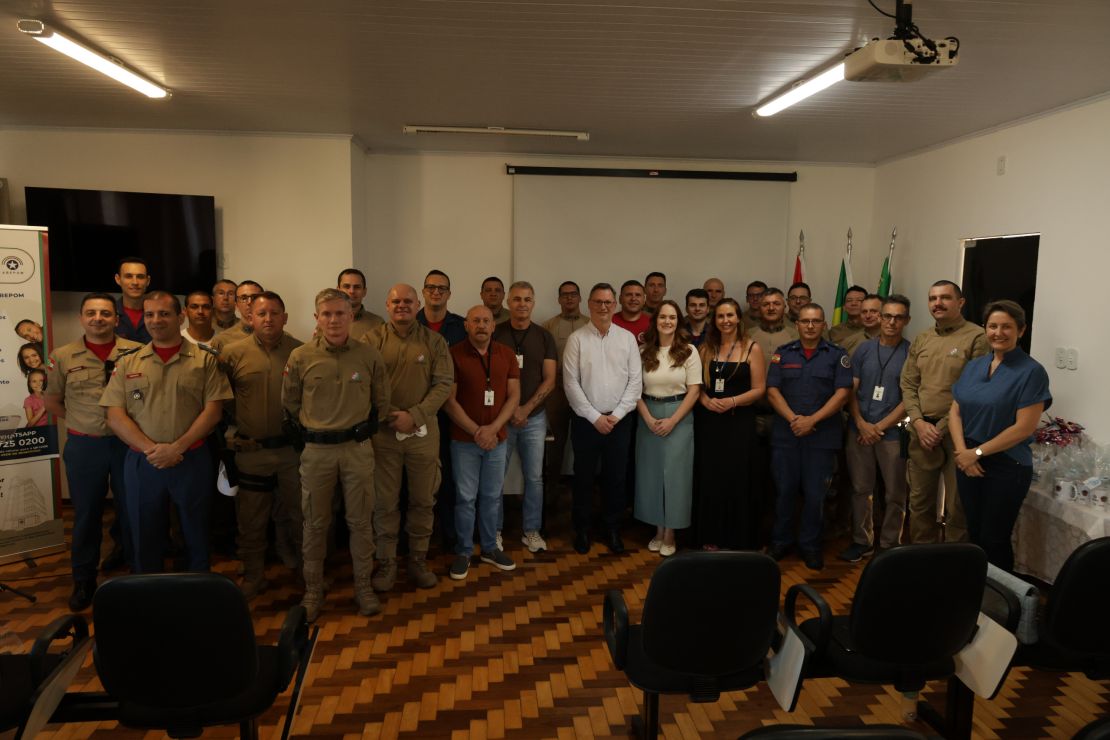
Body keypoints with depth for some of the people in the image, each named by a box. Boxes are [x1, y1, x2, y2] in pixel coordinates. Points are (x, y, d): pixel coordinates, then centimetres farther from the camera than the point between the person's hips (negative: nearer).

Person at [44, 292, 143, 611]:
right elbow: (51, 400, 12)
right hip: (83, 446, 1)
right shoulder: (62, 356, 1)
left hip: (129, 442, -1)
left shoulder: (137, 352, -4)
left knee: (132, 509, 11)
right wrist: (81, 422, 5)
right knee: (86, 513, 12)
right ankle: (84, 580, 27)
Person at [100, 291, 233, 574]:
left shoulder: (204, 360, 1)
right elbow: (115, 416, 0)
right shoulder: (128, 364, 7)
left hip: (192, 461, -2)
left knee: (196, 537, 11)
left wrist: (176, 448, -15)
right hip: (141, 463, 2)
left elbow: (213, 410, -6)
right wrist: (151, 448, -14)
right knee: (145, 539, 13)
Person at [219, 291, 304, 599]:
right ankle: (253, 578, 29)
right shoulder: (233, 353, -3)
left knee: (295, 515, 15)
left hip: (292, 449, 0)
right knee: (251, 520, 12)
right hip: (250, 451, 0)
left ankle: (301, 570, 34)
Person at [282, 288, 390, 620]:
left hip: (358, 448, 0)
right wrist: (310, 433, 9)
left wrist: (364, 430, 10)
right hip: (316, 450, 0)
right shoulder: (300, 357, -4)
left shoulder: (369, 355, -3)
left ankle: (363, 586, 22)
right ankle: (313, 590, 24)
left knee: (360, 521, 8)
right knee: (315, 523, 10)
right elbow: (290, 403, 8)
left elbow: (381, 401, 10)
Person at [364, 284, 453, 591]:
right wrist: (390, 416, -15)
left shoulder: (434, 341, 2)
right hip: (382, 432, -1)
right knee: (384, 502, 7)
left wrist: (414, 416, -15)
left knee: (423, 500, 10)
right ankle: (386, 562, 22)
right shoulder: (372, 340, 0)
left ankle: (418, 560, 26)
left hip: (423, 431, 1)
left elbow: (443, 384, -4)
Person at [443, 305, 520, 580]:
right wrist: (476, 431, -13)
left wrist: (493, 428, -11)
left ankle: (490, 548, 27)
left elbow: (514, 396, 2)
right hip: (464, 439, -3)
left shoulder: (506, 354, 3)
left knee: (492, 496, 13)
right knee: (465, 498, 4)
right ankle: (463, 552, 19)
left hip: (497, 438, 3)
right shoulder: (454, 354, -7)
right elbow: (449, 400, -9)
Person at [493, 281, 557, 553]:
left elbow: (549, 380, 0)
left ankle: (531, 530, 21)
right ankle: (495, 530, 18)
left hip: (534, 418, 2)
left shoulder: (544, 337, 3)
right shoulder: (495, 334, -1)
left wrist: (526, 409, -11)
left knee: (534, 477, 7)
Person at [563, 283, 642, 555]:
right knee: (583, 477, 8)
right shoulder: (577, 339, -3)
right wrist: (595, 417, -10)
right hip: (586, 420, -1)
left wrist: (616, 415, -8)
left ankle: (613, 529, 25)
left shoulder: (628, 338, 3)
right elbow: (571, 383, -7)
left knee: (616, 477, 9)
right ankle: (581, 530, 24)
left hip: (620, 420, 2)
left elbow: (635, 381, 0)